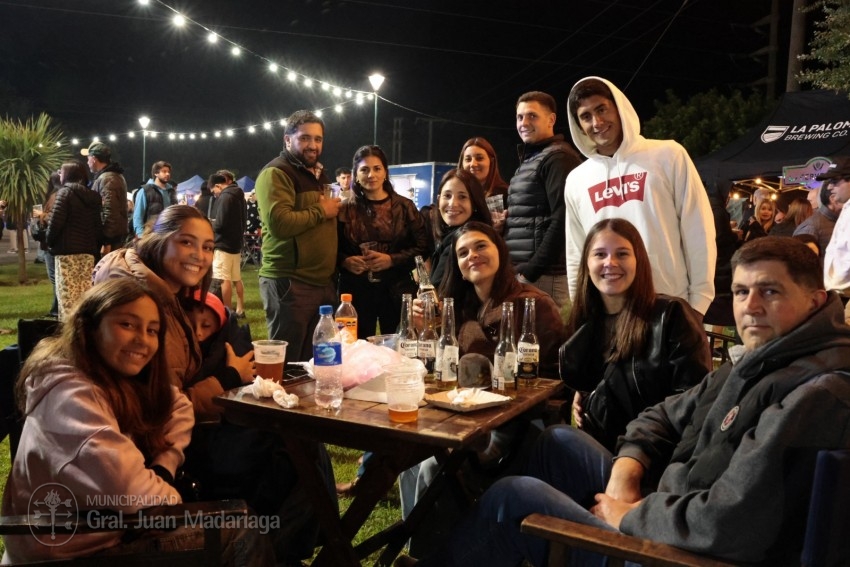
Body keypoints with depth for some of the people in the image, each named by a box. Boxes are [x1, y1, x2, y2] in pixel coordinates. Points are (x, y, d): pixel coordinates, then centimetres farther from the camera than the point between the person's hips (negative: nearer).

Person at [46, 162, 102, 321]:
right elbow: (97, 224, 12)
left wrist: (49, 241, 2)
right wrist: (95, 248, 13)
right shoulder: (92, 196, 14)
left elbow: (56, 221, -12)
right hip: (88, 251, 6)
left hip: (67, 251, -6)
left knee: (67, 295, -4)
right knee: (85, 295, 7)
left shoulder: (65, 192, -4)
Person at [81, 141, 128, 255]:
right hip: (116, 236, 10)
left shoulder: (106, 179, -15)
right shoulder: (115, 175, 17)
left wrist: (106, 242, -24)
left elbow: (109, 212, -24)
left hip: (109, 237, -10)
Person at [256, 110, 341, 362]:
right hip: (289, 283, -9)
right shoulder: (276, 173, -10)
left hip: (323, 282, 9)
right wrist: (321, 211, -13)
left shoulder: (318, 175, 20)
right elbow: (279, 222, -25)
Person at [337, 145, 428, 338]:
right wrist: (345, 261, -14)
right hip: (356, 291, 0)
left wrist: (392, 259, -13)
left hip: (396, 291, 0)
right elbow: (332, 249, 6)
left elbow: (422, 247, -1)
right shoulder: (345, 210, 5)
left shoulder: (405, 207, 4)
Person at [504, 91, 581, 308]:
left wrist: (531, 271, -17)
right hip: (521, 272, 9)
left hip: (545, 275, -9)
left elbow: (562, 221, -16)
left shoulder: (558, 158, -7)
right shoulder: (528, 160, 21)